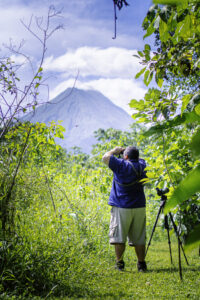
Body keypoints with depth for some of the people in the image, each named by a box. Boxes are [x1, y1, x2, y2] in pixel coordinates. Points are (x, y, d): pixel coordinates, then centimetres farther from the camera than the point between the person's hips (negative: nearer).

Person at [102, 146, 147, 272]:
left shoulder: (122, 165, -12)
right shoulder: (142, 165, 5)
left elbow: (105, 157, -4)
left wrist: (115, 150, 11)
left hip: (122, 208, -5)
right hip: (139, 207, 5)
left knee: (119, 237, 3)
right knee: (139, 238, 10)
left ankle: (119, 263, 4)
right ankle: (141, 264, 12)